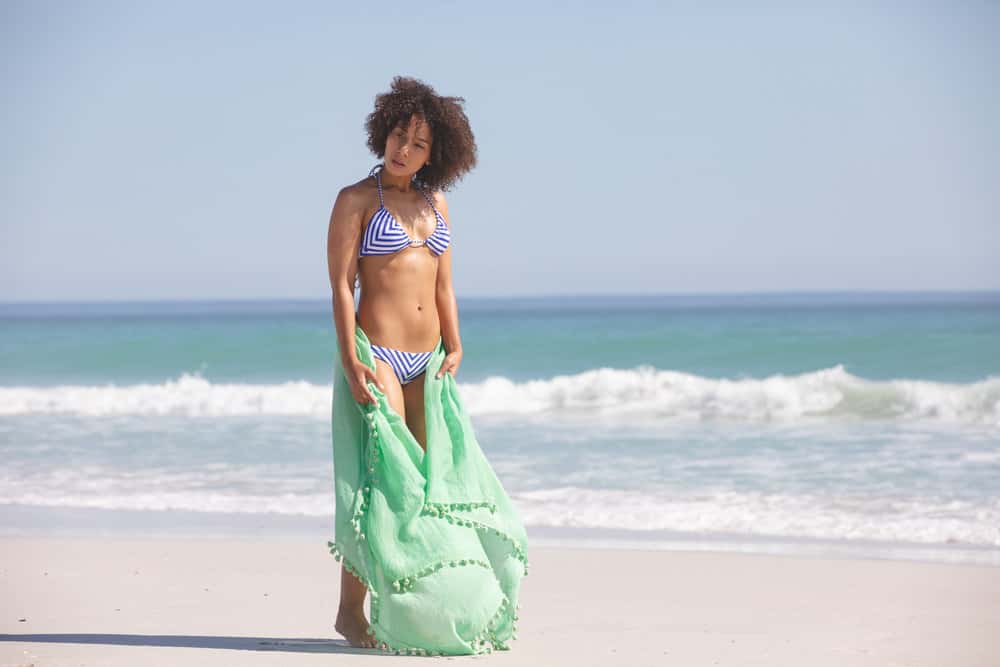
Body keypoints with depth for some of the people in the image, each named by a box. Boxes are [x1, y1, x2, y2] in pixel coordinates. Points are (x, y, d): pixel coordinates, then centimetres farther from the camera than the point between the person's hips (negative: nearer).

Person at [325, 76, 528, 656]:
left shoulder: (435, 204, 15)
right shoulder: (357, 200, -1)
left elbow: (444, 286, 15)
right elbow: (341, 284, -7)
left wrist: (454, 347, 2)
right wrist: (351, 358, -17)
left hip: (428, 362, 6)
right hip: (376, 354, -6)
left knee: (427, 480, 4)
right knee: (384, 477, -12)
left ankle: (409, 609, 10)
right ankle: (351, 610, -6)